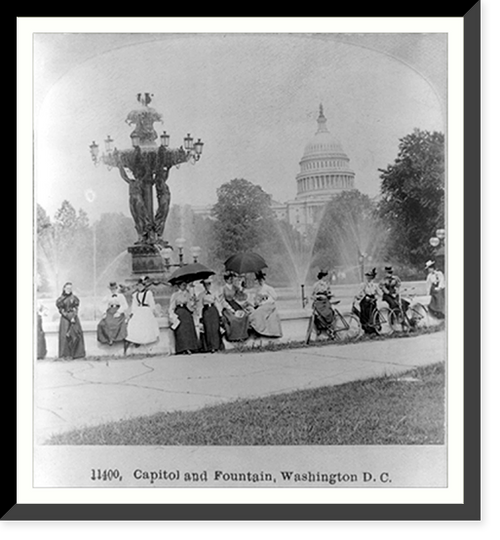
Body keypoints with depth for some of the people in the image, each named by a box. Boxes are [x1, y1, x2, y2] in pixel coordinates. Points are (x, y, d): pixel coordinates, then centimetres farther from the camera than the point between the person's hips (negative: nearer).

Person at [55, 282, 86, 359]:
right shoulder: (60, 299, 4)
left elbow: (76, 309, 2)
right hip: (65, 318, -1)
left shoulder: (74, 298, 6)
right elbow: (61, 310, -2)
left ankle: (76, 353, -1)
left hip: (74, 317, 1)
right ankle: (65, 354, -4)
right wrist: (69, 318, -11)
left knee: (76, 335, -5)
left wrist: (73, 317, -14)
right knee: (65, 336, -6)